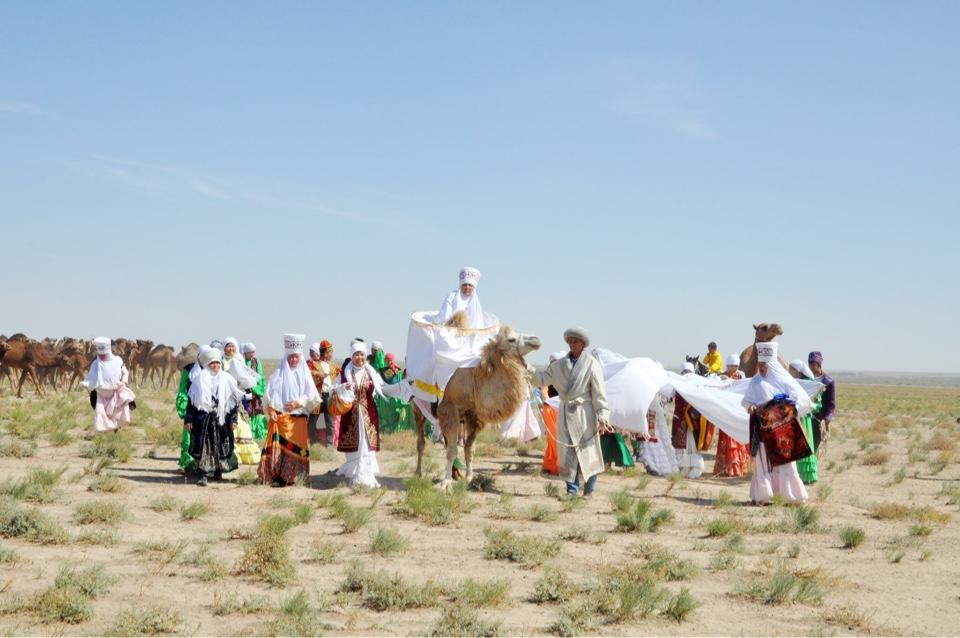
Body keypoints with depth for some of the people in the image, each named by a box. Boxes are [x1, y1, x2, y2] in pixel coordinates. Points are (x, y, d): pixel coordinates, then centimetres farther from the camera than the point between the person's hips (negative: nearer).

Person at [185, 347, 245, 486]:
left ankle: (218, 471, 24)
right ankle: (203, 475, -7)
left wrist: (233, 419, 1)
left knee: (221, 446, 8)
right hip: (203, 419, -1)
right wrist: (188, 419, -2)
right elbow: (191, 400, 4)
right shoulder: (200, 380, 3)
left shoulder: (227, 380, 6)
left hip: (221, 419, 2)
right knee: (203, 445, -7)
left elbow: (234, 401, 7)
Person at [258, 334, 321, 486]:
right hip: (280, 417, -1)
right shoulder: (278, 374, 5)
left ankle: (291, 477, 7)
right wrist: (270, 409, -13)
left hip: (298, 418, 1)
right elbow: (269, 395, 2)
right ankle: (276, 476, -5)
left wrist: (299, 402, -11)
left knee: (296, 448, -1)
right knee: (278, 446, -7)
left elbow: (313, 397, 3)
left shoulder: (304, 375, 7)